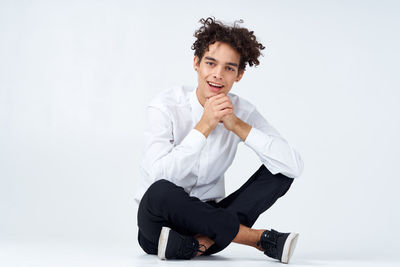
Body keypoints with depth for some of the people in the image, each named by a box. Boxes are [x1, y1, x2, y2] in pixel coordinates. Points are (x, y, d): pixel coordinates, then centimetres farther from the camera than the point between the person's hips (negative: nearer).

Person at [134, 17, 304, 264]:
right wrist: (204, 127, -26)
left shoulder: (242, 112, -2)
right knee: (160, 191, -38)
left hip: (208, 216, 4)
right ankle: (262, 238, -21)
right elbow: (158, 178, -28)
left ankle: (201, 242, -24)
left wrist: (237, 125, -20)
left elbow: (294, 167, -14)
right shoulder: (165, 108, -12)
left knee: (280, 170, -11)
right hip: (161, 221, -4)